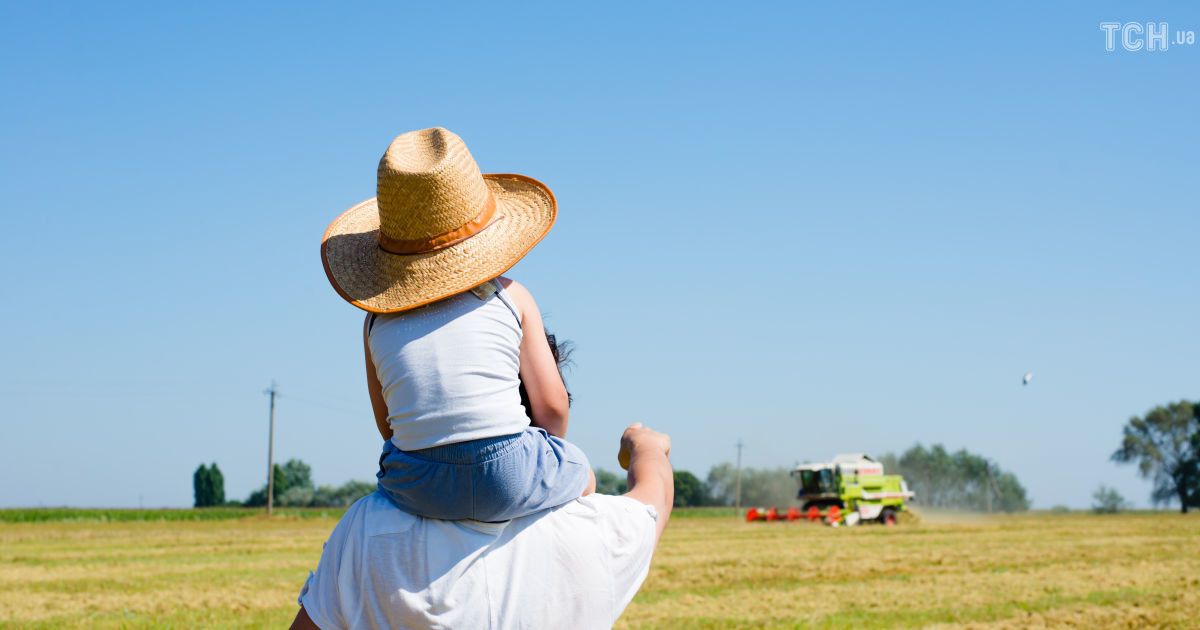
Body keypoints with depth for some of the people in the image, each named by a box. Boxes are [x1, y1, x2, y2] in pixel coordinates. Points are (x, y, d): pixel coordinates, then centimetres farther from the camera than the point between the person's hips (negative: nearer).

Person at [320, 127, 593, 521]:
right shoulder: (510, 298, 4)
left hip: (417, 490, 2)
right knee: (581, 475, 32)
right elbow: (552, 407, 3)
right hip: (510, 482, -2)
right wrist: (542, 473, 21)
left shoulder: (378, 322, 10)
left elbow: (389, 428, 15)